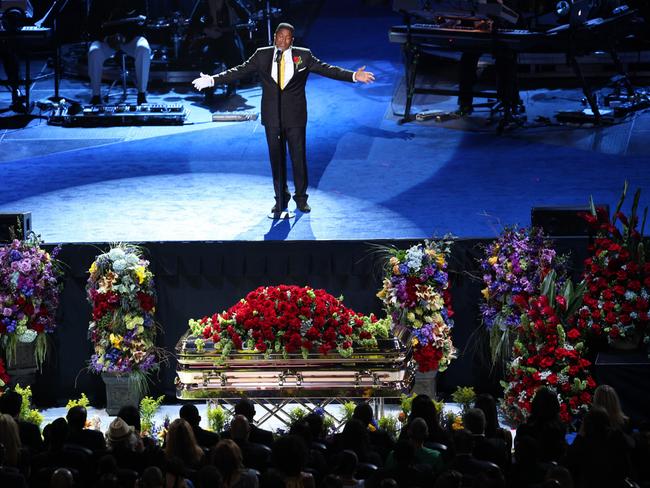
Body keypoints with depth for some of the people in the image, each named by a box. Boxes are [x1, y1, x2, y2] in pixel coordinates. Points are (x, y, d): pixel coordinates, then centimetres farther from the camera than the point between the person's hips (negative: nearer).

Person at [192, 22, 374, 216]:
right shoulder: (262, 55, 3)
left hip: (295, 116, -1)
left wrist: (353, 76, -14)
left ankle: (301, 198, 16)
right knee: (276, 158, 7)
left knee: (299, 157, 2)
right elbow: (239, 71, 2)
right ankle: (280, 199, 17)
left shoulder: (303, 56, 0)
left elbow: (326, 69, -4)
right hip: (272, 116, 1)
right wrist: (213, 80, -5)